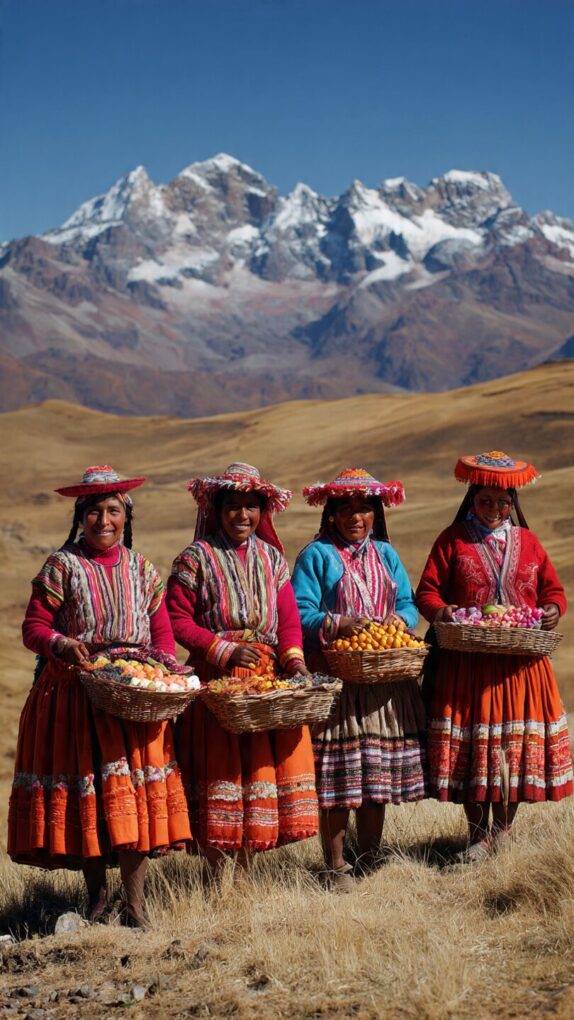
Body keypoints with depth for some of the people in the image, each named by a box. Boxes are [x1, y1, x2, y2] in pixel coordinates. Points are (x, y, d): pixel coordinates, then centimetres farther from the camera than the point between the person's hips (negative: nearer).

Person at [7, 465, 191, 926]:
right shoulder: (62, 566, 1)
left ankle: (135, 904, 1)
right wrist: (61, 644, -22)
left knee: (135, 794, -6)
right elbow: (34, 627, -2)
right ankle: (97, 893, 20)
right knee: (83, 789, 3)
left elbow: (162, 630, 11)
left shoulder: (142, 568, 10)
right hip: (75, 693, -1)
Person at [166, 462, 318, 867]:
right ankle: (218, 875, 4)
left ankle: (247, 869, 15)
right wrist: (226, 652, -15)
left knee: (261, 763, 4)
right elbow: (178, 620, -7)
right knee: (219, 768, -3)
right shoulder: (195, 558, -1)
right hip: (215, 679, -4)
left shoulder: (272, 558, 13)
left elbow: (289, 617, 7)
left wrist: (293, 658, -12)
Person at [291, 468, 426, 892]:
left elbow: (408, 602, 12)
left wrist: (400, 619, -10)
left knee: (378, 774, 9)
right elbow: (300, 613, -10)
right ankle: (337, 866, 4)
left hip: (385, 679, 5)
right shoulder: (317, 555, -1)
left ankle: (372, 858, 22)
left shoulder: (385, 555, 16)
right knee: (338, 775, -5)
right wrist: (341, 624, -24)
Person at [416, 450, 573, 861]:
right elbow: (427, 591, 2)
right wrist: (439, 611, -19)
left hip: (520, 664, 2)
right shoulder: (453, 541, 5)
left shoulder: (527, 542, 13)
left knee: (517, 745, 4)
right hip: (467, 663, -2)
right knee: (470, 746, -2)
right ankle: (478, 833, 10)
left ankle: (504, 828, 19)